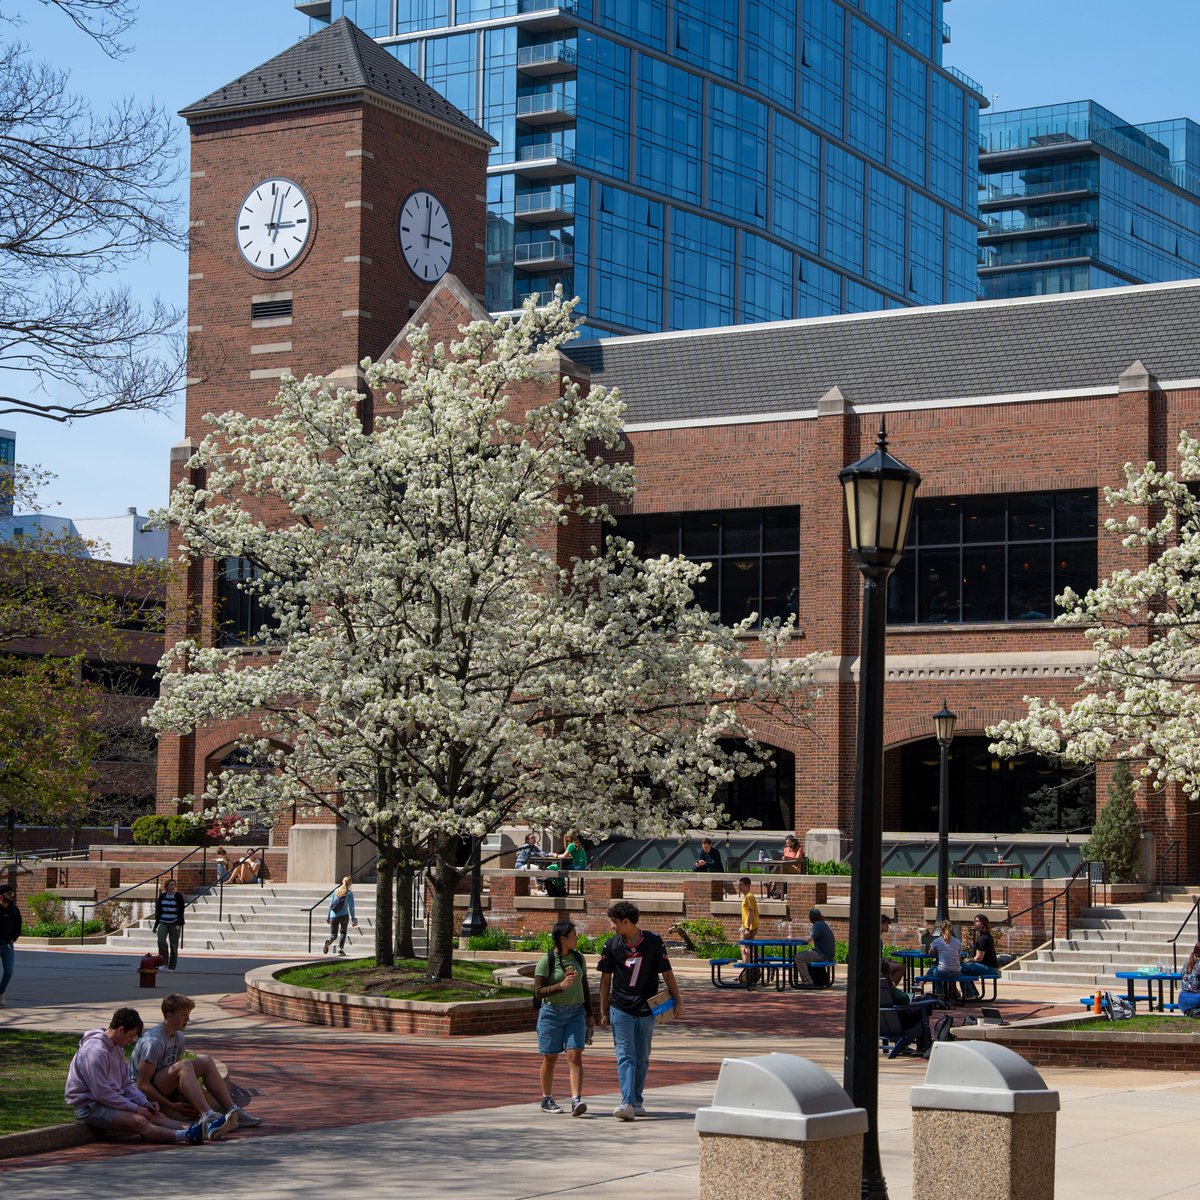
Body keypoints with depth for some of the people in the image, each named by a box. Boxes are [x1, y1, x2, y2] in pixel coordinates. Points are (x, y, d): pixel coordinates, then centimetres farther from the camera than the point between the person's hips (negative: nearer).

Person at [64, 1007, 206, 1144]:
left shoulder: (117, 1049, 12)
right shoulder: (96, 1051, -20)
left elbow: (126, 1083, 18)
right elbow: (101, 1094, -23)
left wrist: (144, 1102, 1)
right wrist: (134, 1107, -18)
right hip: (89, 1107, -10)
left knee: (154, 1115, -8)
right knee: (139, 1121, -27)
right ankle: (187, 1135, -44)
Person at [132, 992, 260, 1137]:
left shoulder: (178, 1037, 10)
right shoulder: (153, 1041, -20)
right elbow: (142, 1084, -23)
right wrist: (172, 1106, -25)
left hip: (166, 1089, 9)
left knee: (205, 1061, -6)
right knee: (184, 1065, -32)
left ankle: (232, 1111, -13)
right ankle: (207, 1117, -47)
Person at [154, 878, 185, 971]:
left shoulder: (178, 896, -1)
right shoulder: (162, 896, 8)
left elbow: (181, 911, -6)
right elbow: (158, 911, 14)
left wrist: (179, 924, -18)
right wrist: (156, 925, 13)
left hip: (174, 924, -2)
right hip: (163, 923, 2)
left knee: (173, 944, -1)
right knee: (161, 941, -17)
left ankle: (172, 966, 7)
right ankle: (164, 962, -4)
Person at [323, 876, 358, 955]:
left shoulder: (336, 891, 9)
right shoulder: (349, 893, -1)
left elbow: (331, 904, 11)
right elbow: (351, 907, -4)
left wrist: (328, 916, 18)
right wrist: (353, 919, 1)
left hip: (333, 915, 2)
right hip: (344, 915, -2)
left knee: (333, 935, 5)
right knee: (343, 932, 19)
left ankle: (328, 941, -27)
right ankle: (341, 949, 8)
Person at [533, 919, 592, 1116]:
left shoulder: (578, 958, 7)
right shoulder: (546, 961, -9)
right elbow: (538, 992, -11)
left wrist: (589, 1014, 16)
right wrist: (561, 986, -25)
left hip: (575, 1012, 3)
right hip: (552, 1012, -3)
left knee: (575, 1056, -10)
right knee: (550, 1058, 6)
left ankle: (576, 1100, -17)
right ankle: (547, 1100, 21)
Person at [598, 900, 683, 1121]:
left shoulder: (653, 942, -4)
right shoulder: (612, 945, -1)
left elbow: (667, 973, 2)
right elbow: (606, 978, 7)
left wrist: (678, 1001, 1)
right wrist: (603, 1011, 8)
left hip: (646, 1010, 1)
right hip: (621, 1010, -1)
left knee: (642, 1059, 9)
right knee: (625, 1057, -10)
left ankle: (637, 1101, 21)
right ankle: (627, 1103, -18)